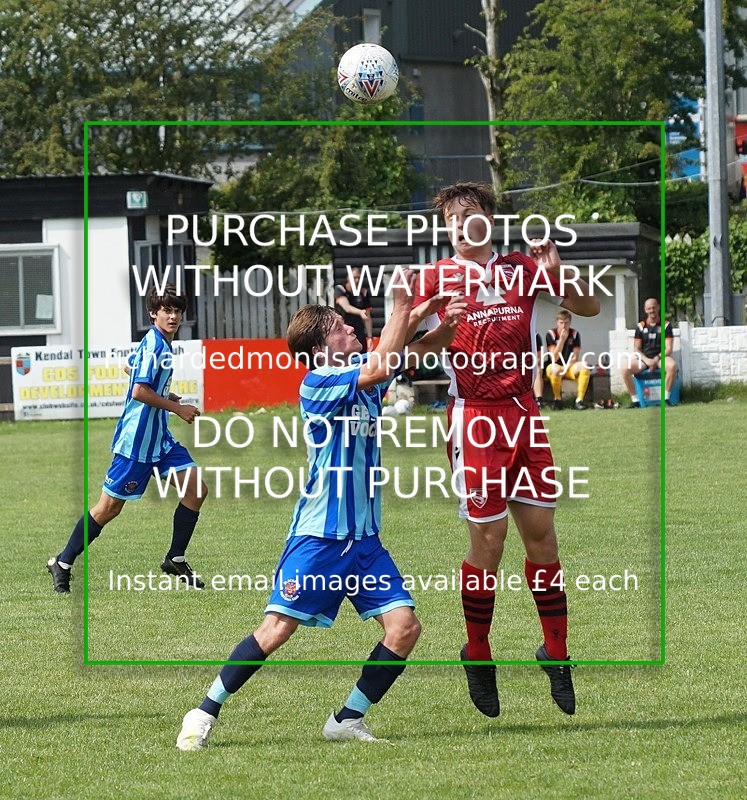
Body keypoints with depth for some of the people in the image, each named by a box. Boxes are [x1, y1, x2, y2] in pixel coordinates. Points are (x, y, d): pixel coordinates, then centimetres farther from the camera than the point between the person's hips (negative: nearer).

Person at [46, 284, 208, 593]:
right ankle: (62, 564, 10)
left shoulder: (160, 342, 11)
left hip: (159, 438, 9)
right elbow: (139, 392, -25)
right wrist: (177, 408, -15)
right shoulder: (154, 344, -18)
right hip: (136, 440, -9)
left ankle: (175, 560, 10)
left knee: (196, 489, -1)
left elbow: (130, 367, 28)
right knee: (109, 507, -2)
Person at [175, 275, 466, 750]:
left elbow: (421, 350, 11)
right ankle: (206, 713, 2)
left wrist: (447, 324, -12)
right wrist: (403, 308, -19)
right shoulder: (317, 384, -12)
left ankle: (348, 720, 6)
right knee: (278, 628, -11)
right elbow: (378, 368, -26)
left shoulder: (363, 372, 9)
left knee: (404, 626, -6)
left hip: (364, 537, 7)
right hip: (318, 535, -7)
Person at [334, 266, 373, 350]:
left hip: (359, 333, 3)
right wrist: (360, 312, -44)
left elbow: (368, 318, 9)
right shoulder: (340, 289, -6)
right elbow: (347, 307, -24)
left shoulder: (364, 293, 7)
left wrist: (370, 337, 2)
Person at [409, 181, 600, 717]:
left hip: (523, 412, 3)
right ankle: (478, 658, 13)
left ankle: (556, 652, 14)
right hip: (474, 417, -3)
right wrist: (435, 322, -25)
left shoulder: (523, 270, 9)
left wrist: (557, 271, -4)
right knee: (488, 541, -4)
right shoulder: (440, 277, 0)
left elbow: (589, 308, 14)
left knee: (541, 531, 4)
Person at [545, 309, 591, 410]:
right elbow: (554, 358, -15)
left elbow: (575, 357, -2)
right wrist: (562, 339, -22)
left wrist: (567, 367, -20)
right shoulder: (551, 334, -5)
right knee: (555, 369, -39)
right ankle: (557, 399, -18)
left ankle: (579, 400, -30)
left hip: (570, 367, 3)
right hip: (555, 366, -3)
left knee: (584, 366, -29)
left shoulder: (575, 334, 3)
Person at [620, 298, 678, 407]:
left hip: (660, 358, -2)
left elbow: (669, 349, -1)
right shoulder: (641, 326, 9)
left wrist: (656, 359, -17)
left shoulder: (665, 325, 4)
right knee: (625, 368, -28)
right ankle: (635, 400, -19)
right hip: (643, 358, 2)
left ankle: (666, 398, -26)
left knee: (672, 365, -37)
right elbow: (637, 349, 6)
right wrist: (646, 360, -14)